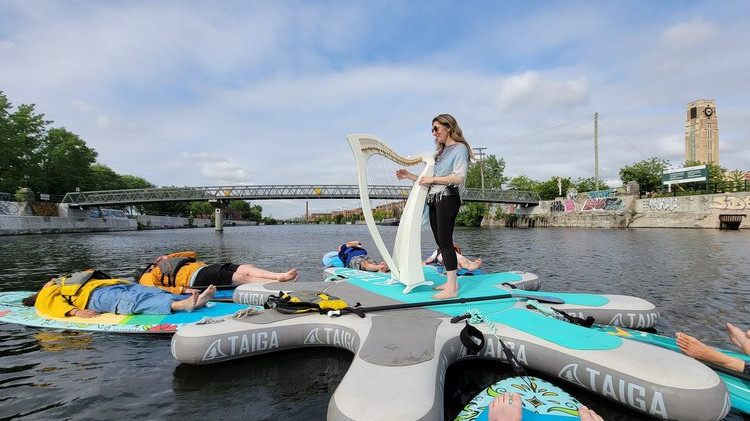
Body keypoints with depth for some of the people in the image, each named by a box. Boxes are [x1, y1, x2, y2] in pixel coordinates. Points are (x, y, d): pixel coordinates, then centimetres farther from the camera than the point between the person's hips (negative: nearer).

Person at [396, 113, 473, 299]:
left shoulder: (459, 148, -2)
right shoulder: (441, 151, 23)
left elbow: (459, 178, -16)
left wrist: (433, 179, -12)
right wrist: (409, 176, 13)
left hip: (447, 199, -8)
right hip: (433, 200, 9)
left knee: (445, 240, -12)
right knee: (441, 242, 7)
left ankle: (451, 289, -10)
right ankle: (452, 281, 15)